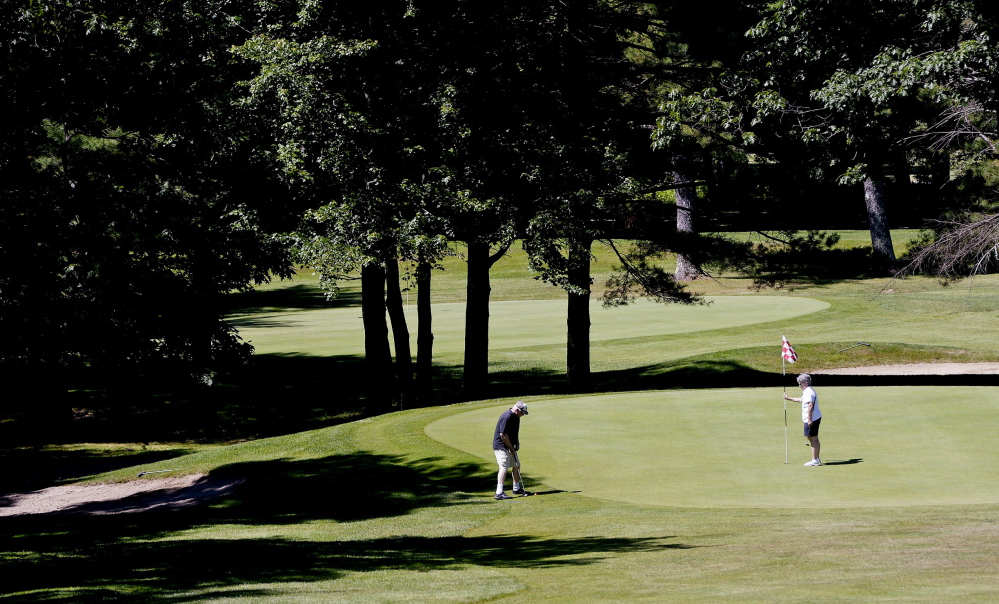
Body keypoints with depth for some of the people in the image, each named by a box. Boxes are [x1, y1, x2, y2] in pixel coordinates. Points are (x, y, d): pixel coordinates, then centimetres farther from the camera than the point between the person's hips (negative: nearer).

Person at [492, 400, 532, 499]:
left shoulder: (516, 417, 8)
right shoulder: (506, 417, -24)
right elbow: (503, 435, -25)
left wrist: (517, 443, 10)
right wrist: (511, 448, -17)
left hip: (510, 446, 10)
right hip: (501, 446, -10)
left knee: (516, 465, 17)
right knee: (504, 468, -17)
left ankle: (517, 488, 31)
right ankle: (499, 493, -22)